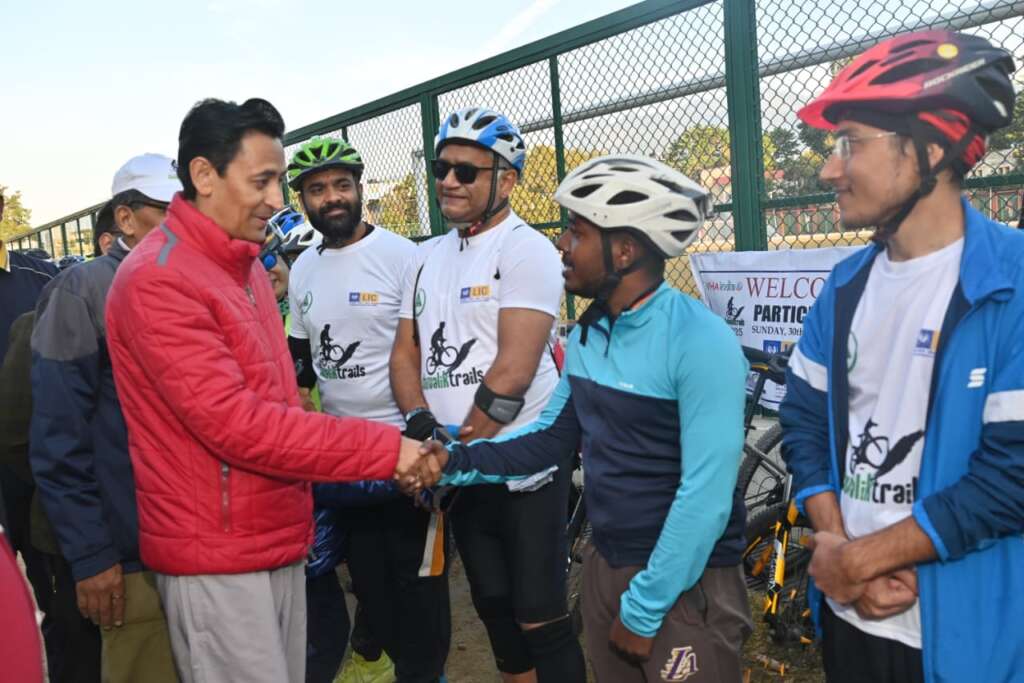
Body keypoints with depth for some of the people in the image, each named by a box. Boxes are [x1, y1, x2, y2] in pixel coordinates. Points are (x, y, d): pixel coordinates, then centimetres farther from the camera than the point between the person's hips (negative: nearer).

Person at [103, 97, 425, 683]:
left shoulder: (244, 264, 11)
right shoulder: (157, 280, -17)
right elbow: (233, 422, -25)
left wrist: (304, 502, 17)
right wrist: (386, 449, -23)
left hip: (278, 540, 8)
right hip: (217, 556, -8)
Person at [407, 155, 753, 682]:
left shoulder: (700, 342, -22)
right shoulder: (587, 335, 3)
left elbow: (706, 495, -23)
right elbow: (553, 435, 8)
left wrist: (644, 608, -17)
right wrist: (459, 462, -6)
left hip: (686, 583, -7)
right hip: (605, 565, 7)